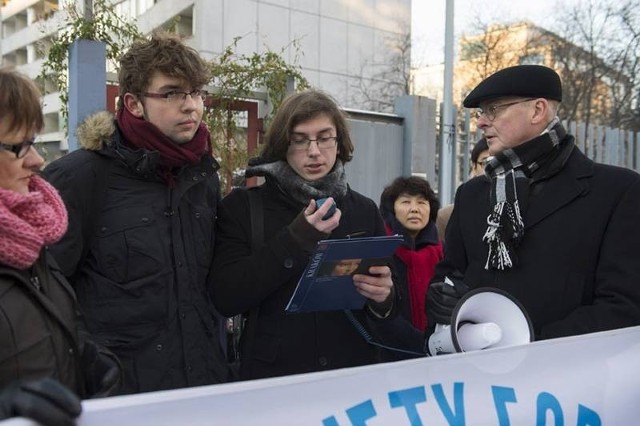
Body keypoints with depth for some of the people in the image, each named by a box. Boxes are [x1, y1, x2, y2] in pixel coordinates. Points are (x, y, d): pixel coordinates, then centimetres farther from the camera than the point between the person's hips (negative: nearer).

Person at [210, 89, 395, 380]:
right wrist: (296, 238, -19)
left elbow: (388, 307, 8)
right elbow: (224, 298, -13)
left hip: (353, 371, 3)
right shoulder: (242, 207, -4)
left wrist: (383, 298, -15)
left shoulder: (365, 211, 4)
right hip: (273, 375, -2)